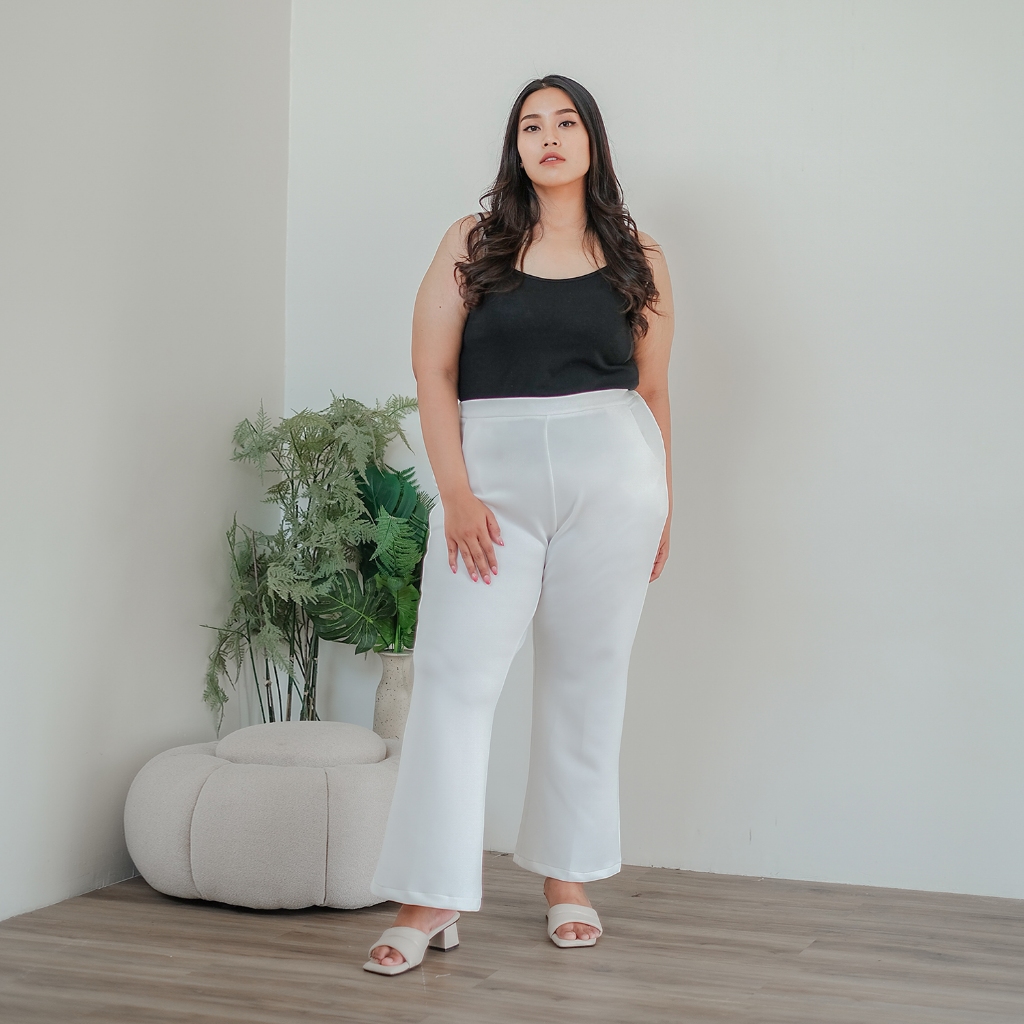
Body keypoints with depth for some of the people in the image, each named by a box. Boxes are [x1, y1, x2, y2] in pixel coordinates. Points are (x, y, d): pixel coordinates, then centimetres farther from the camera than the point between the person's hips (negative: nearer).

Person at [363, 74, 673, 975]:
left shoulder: (637, 257, 10)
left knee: (586, 678, 6)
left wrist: (662, 509, 9)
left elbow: (653, 390, 12)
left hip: (611, 477, 1)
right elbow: (433, 369, 1)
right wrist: (456, 492, -9)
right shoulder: (473, 243, 7)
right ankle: (432, 900, -5)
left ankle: (568, 879, 18)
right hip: (493, 476, -1)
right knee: (455, 672, -8)